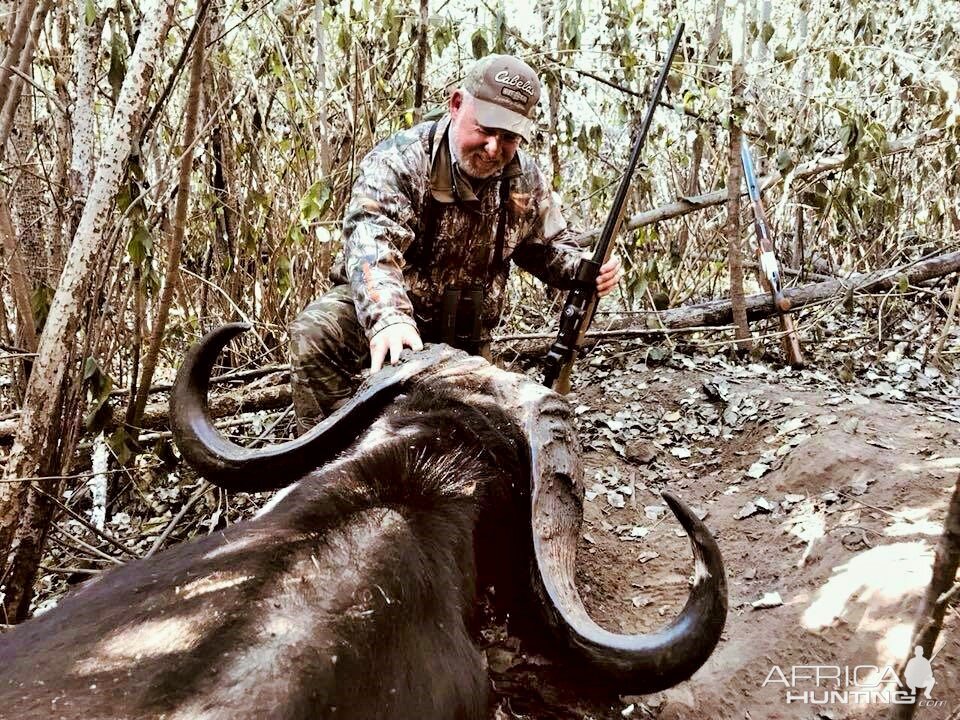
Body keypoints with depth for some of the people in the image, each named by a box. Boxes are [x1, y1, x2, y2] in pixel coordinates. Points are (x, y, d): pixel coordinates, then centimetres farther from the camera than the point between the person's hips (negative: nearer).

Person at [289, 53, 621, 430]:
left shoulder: (525, 180, -4)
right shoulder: (400, 159, -22)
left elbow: (550, 246, 11)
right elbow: (371, 242, -39)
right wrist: (388, 318, -59)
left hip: (464, 335, 5)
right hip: (379, 307, -4)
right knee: (316, 331, -32)